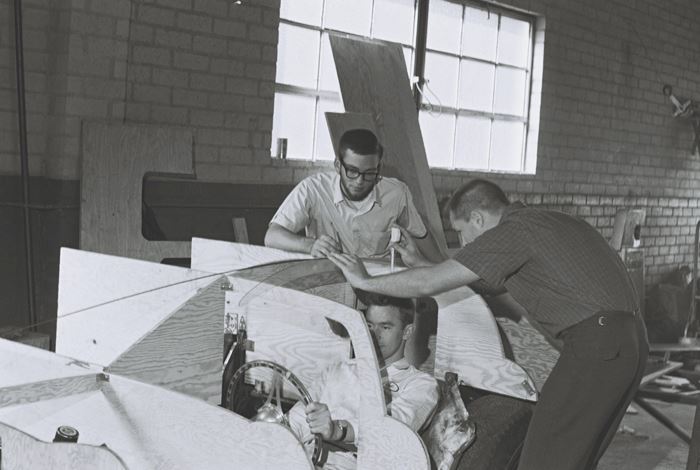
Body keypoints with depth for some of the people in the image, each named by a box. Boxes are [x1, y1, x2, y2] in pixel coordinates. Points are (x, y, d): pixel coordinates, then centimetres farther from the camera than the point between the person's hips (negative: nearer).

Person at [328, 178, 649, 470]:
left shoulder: (511, 232, -7)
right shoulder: (548, 222, 21)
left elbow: (429, 283, -9)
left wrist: (364, 281, 4)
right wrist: (422, 263, 35)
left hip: (597, 344, -10)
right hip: (630, 339, 10)